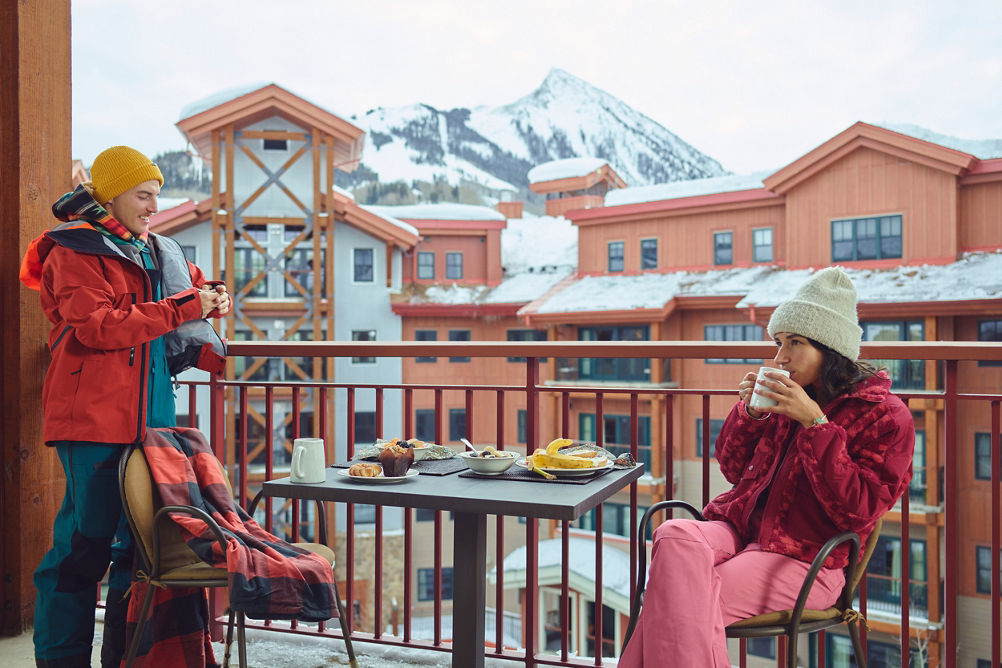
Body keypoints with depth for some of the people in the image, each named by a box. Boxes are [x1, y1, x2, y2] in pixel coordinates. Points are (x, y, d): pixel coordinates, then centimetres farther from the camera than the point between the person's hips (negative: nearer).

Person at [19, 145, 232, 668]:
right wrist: (181, 307, -17)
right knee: (86, 540, -4)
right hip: (94, 417, -7)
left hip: (148, 416, 7)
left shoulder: (155, 252, 19)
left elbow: (196, 287, 32)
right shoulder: (74, 252, -4)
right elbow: (98, 328, -17)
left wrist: (213, 298, 7)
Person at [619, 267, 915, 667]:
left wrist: (814, 423, -17)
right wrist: (749, 414, 2)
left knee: (681, 600, -29)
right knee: (675, 536, -30)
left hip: (803, 560, -5)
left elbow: (858, 512, -13)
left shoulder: (885, 415, -1)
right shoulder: (784, 398, 14)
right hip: (740, 529, 5)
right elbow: (734, 471, 21)